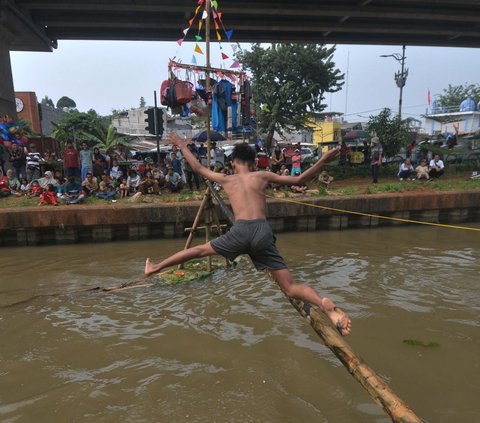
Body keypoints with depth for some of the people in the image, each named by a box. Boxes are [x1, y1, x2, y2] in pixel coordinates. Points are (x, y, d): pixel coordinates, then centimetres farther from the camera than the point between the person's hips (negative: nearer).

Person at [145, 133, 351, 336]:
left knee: (200, 250, 25)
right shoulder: (262, 176, 15)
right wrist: (322, 160, 22)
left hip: (240, 231, 0)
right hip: (263, 232, 0)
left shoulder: (226, 179, 17)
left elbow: (197, 167, 29)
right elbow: (299, 180, 15)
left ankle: (155, 267, 34)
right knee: (291, 288, 4)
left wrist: (182, 146, 44)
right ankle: (324, 304, -23)